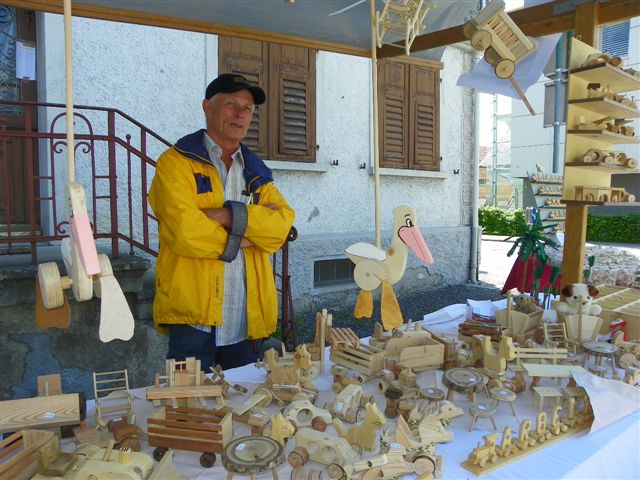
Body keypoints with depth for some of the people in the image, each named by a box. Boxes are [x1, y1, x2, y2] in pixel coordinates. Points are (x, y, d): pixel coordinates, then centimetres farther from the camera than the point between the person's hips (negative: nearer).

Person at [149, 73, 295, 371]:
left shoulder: (256, 170, 14)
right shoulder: (177, 162, -3)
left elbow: (282, 226, -2)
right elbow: (184, 231, -18)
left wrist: (231, 215, -16)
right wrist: (243, 238, -6)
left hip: (247, 319, 6)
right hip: (193, 314, -5)